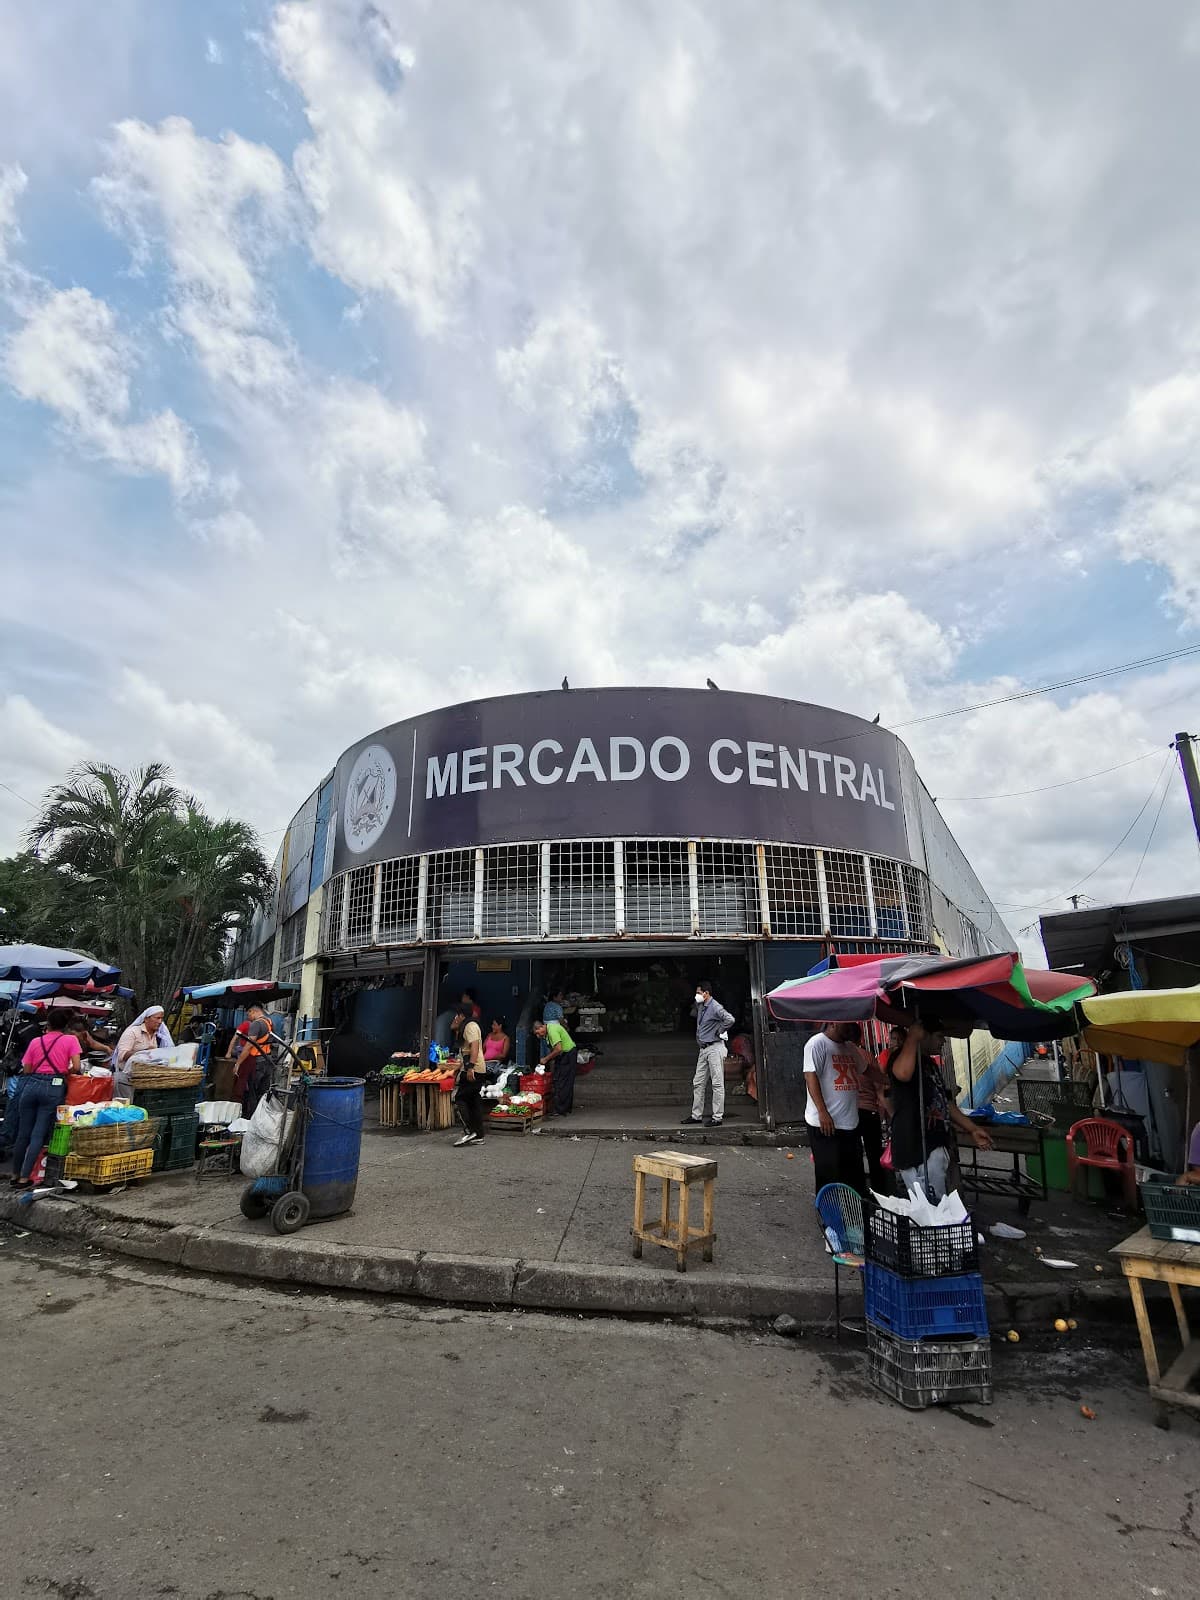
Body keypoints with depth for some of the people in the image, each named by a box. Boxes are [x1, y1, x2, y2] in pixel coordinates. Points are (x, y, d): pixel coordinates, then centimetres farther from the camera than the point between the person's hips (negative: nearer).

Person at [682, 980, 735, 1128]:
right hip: (704, 1049, 9)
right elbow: (693, 1014, 34)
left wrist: (720, 1032, -15)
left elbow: (730, 1019, -28)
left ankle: (718, 1117, 2)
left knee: (717, 1084, -3)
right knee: (698, 1083, 11)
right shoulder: (701, 1006, 12)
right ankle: (696, 1115, 19)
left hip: (715, 1048, -9)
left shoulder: (715, 1007, -14)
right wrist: (696, 1004, 12)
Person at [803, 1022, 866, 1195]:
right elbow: (811, 1077, -18)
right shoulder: (817, 1043, -11)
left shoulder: (850, 1048, 14)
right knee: (830, 1179, 0)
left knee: (856, 1178, 14)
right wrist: (823, 1113, -23)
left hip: (851, 1124, 8)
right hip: (825, 1124, -8)